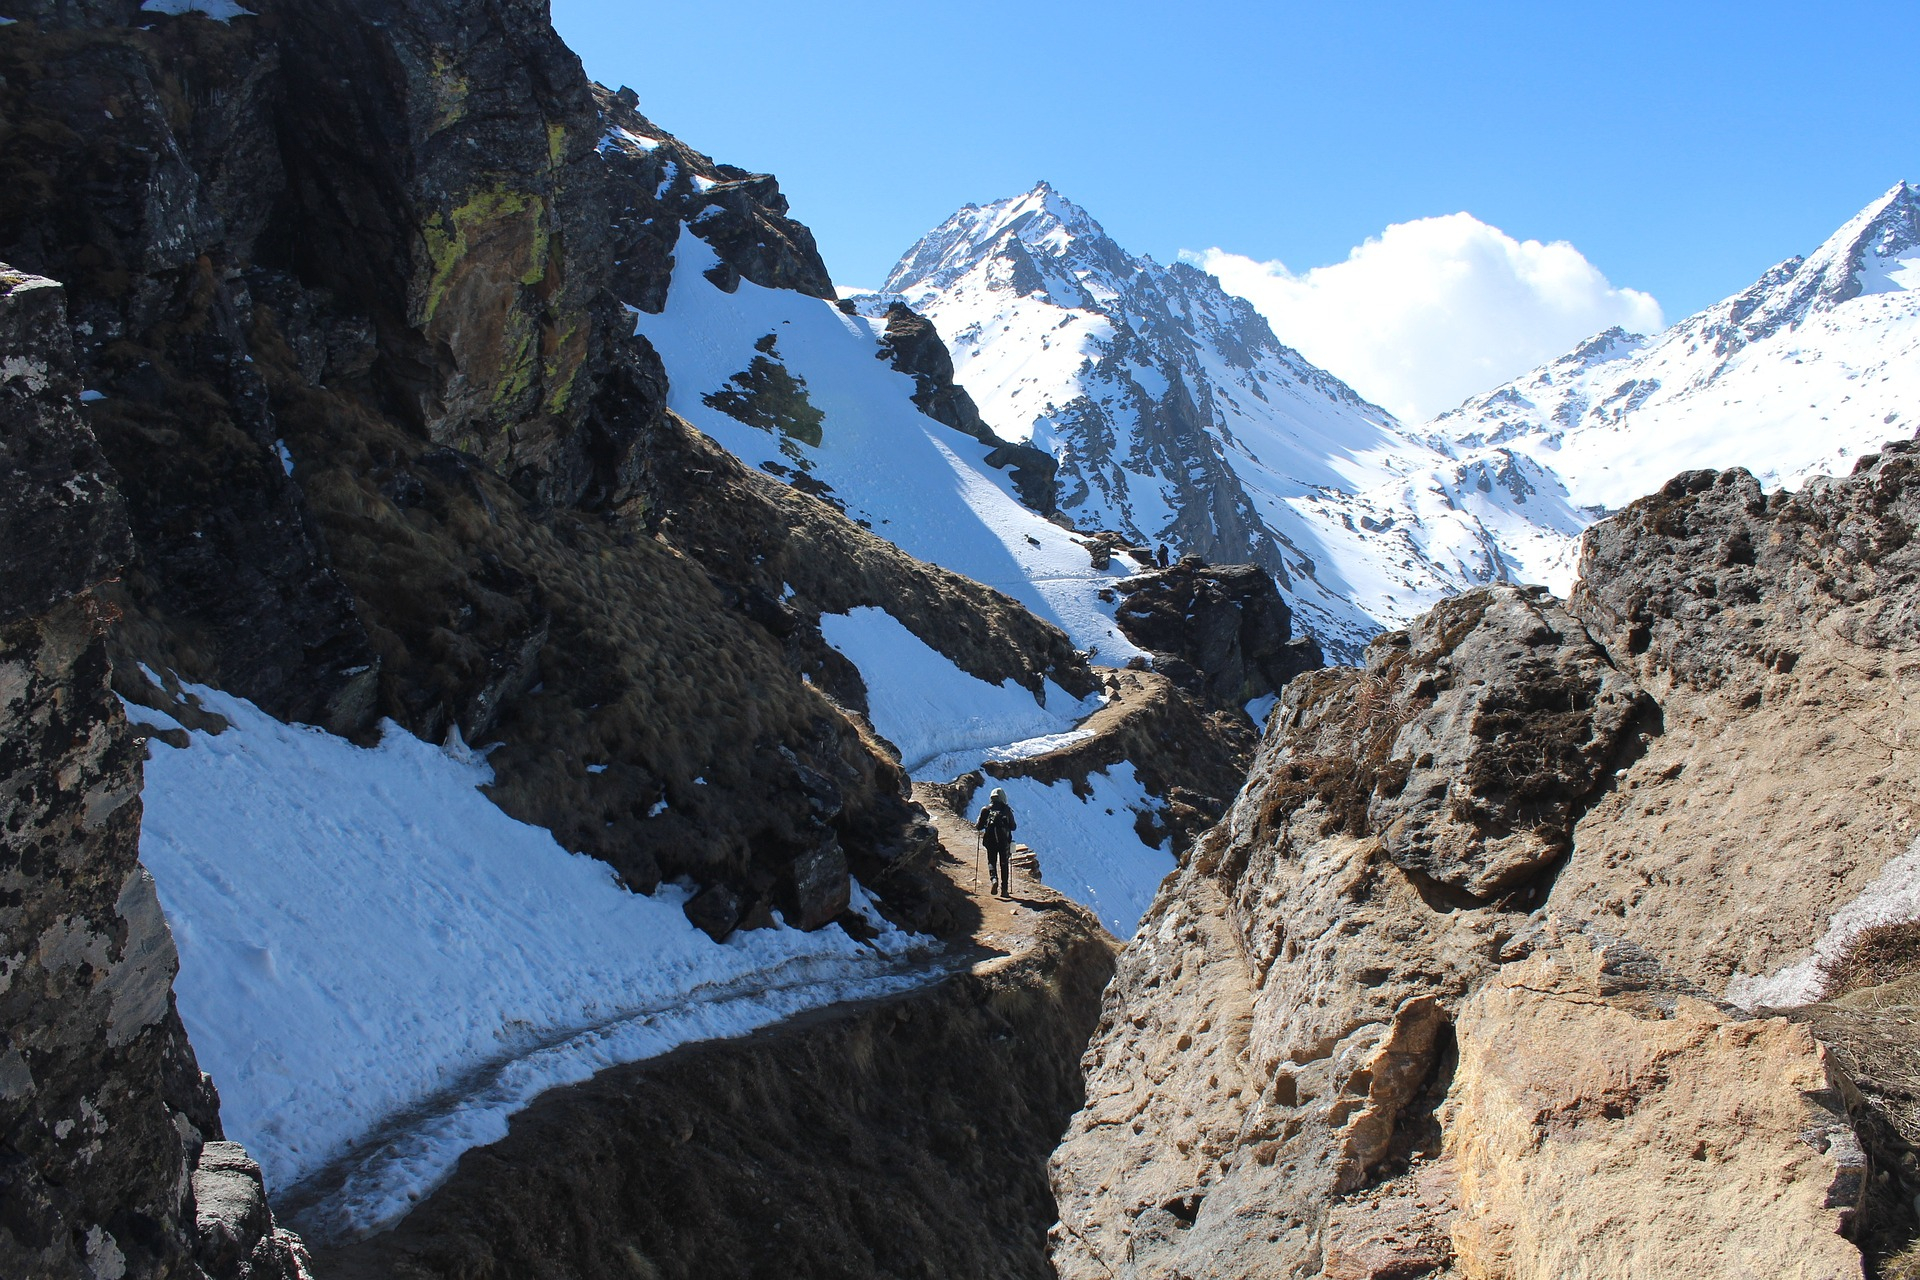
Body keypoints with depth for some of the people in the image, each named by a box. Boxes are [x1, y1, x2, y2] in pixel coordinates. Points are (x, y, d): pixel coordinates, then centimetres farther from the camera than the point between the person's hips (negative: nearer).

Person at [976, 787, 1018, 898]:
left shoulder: (986, 810, 4)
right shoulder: (1007, 810, 4)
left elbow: (979, 826, 2)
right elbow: (1013, 826, 5)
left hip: (990, 839, 0)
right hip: (1004, 840, 0)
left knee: (991, 862, 10)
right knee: (1004, 864, 8)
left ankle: (994, 879, -20)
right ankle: (1004, 890, 6)